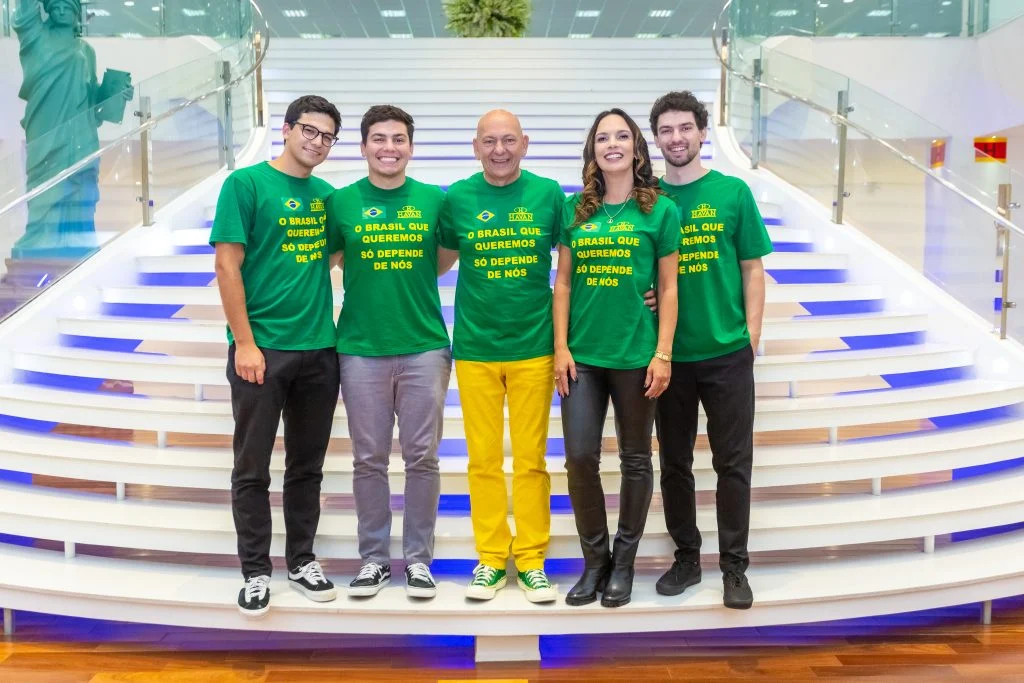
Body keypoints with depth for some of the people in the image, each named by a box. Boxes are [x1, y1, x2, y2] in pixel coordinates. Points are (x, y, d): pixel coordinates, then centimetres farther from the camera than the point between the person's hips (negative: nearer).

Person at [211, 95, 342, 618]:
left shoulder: (328, 195, 9)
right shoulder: (246, 184, -6)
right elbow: (227, 267, -10)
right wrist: (244, 343, -14)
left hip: (319, 349, 5)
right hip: (261, 348, -5)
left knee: (307, 466, 13)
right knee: (253, 469, 6)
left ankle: (301, 560, 27)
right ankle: (255, 570, 19)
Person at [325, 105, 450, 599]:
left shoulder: (433, 200, 3)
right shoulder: (342, 201, 2)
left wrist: (409, 280, 2)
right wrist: (366, 285, 0)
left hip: (424, 348, 0)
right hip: (361, 349, 0)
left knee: (422, 457, 5)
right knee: (369, 459, 7)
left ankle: (418, 558, 19)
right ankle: (374, 557, 21)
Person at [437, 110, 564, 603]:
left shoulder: (548, 194, 1)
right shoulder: (457, 198, 2)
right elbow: (440, 261, 14)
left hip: (533, 346, 0)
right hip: (475, 347, 1)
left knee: (530, 458, 5)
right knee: (484, 458, 7)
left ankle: (532, 559, 18)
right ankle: (490, 558, 20)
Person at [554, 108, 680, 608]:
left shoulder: (660, 210, 1)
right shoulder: (575, 210, 7)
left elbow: (668, 288, 0)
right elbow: (563, 282, 8)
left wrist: (663, 354, -6)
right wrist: (561, 347, 1)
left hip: (636, 355, -2)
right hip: (582, 355, 2)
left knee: (635, 460, 8)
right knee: (580, 458, 1)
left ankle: (624, 562, 23)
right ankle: (594, 559, 19)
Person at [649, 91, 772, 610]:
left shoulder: (733, 192, 0)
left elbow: (753, 271, 2)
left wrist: (750, 338, -4)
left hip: (727, 353, -1)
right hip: (669, 354, 2)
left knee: (733, 463, 4)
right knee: (674, 462, 11)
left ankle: (734, 566, 16)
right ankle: (686, 557, 26)